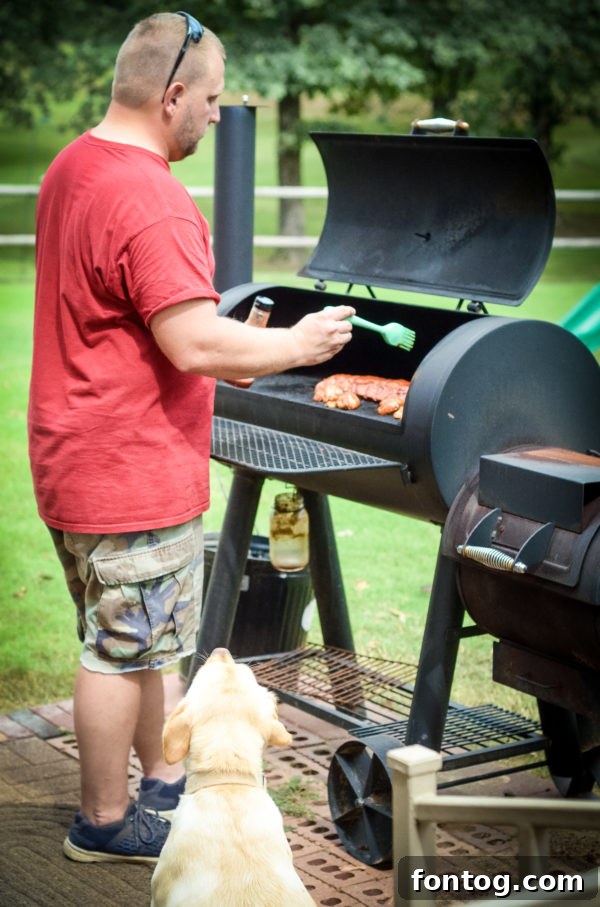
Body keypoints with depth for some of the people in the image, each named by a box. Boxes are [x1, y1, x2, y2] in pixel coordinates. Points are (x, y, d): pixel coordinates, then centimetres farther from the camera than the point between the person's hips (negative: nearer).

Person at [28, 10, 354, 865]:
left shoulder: (72, 167, 10)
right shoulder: (150, 200, -24)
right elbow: (196, 347, -28)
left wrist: (228, 337, 17)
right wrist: (296, 345, -13)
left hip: (77, 459, 11)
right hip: (132, 468, -10)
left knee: (136, 638, 21)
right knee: (123, 649, 4)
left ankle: (165, 780, 36)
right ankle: (106, 821, 19)